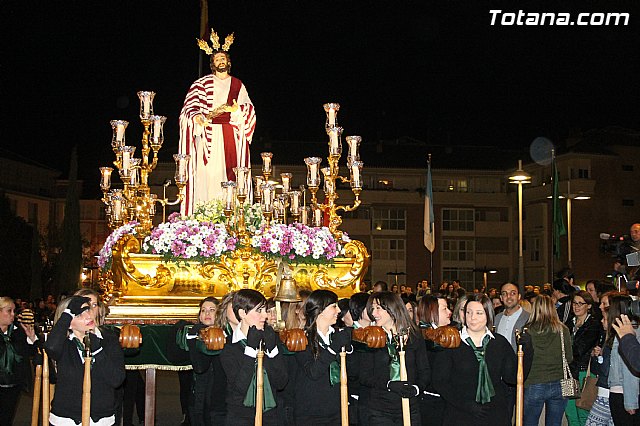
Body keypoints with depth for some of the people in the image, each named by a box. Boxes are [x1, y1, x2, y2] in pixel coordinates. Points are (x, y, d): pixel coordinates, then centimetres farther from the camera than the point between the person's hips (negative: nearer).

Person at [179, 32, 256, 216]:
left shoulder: (237, 84, 13)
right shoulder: (202, 83, 6)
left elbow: (249, 109, 8)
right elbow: (190, 106, -2)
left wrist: (237, 109, -14)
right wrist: (197, 117, -23)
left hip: (231, 134, 2)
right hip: (209, 134, -2)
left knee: (230, 170, -2)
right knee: (209, 171, -7)